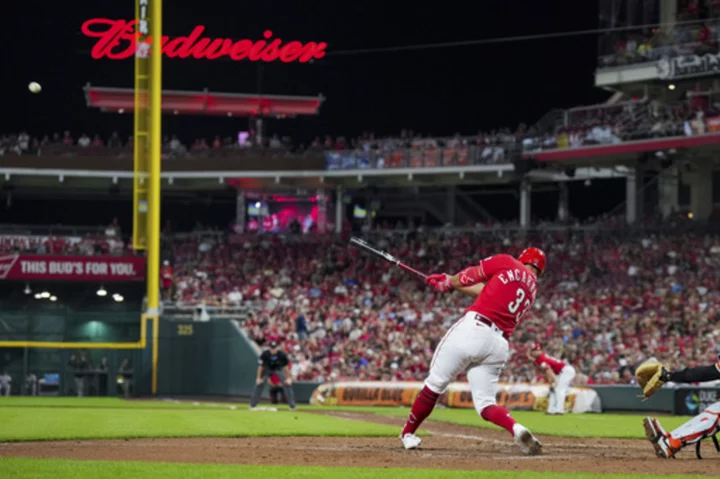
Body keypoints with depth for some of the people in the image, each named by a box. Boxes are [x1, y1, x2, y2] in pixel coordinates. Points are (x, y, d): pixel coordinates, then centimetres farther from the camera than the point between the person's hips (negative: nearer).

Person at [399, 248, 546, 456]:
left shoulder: (506, 263, 8)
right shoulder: (532, 287, 23)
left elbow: (469, 277, 13)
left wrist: (449, 281, 34)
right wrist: (447, 283, 35)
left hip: (472, 329, -5)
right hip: (499, 345, 5)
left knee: (435, 384, 10)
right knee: (485, 403, 7)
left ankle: (408, 433, 20)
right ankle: (516, 429, -20)